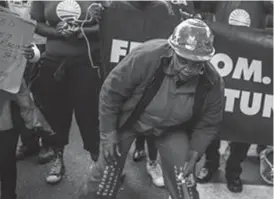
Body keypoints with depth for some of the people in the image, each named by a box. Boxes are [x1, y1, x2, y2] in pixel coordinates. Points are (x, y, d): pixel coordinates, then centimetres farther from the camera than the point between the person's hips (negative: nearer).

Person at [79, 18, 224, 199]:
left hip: (171, 129, 2)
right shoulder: (147, 56, -35)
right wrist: (108, 132, -18)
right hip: (127, 118, -2)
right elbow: (111, 90, -21)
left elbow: (208, 124, -5)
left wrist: (194, 154, -14)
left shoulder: (212, 84, -24)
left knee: (183, 182, -2)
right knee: (106, 173, 1)